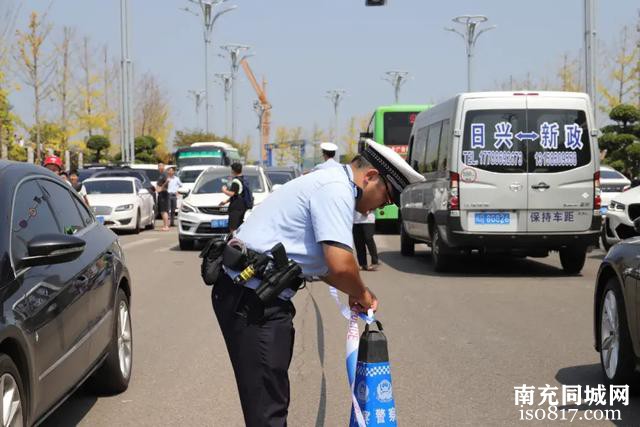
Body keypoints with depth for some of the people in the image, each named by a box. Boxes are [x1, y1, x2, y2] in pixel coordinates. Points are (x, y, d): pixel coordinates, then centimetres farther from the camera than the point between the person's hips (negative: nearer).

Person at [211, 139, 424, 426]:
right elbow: (341, 264, -24)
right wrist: (361, 294, -4)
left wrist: (354, 292, 13)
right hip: (253, 298, -11)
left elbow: (322, 261, 26)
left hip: (246, 291, 11)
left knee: (273, 395, 20)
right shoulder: (337, 190, -14)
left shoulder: (328, 182, 19)